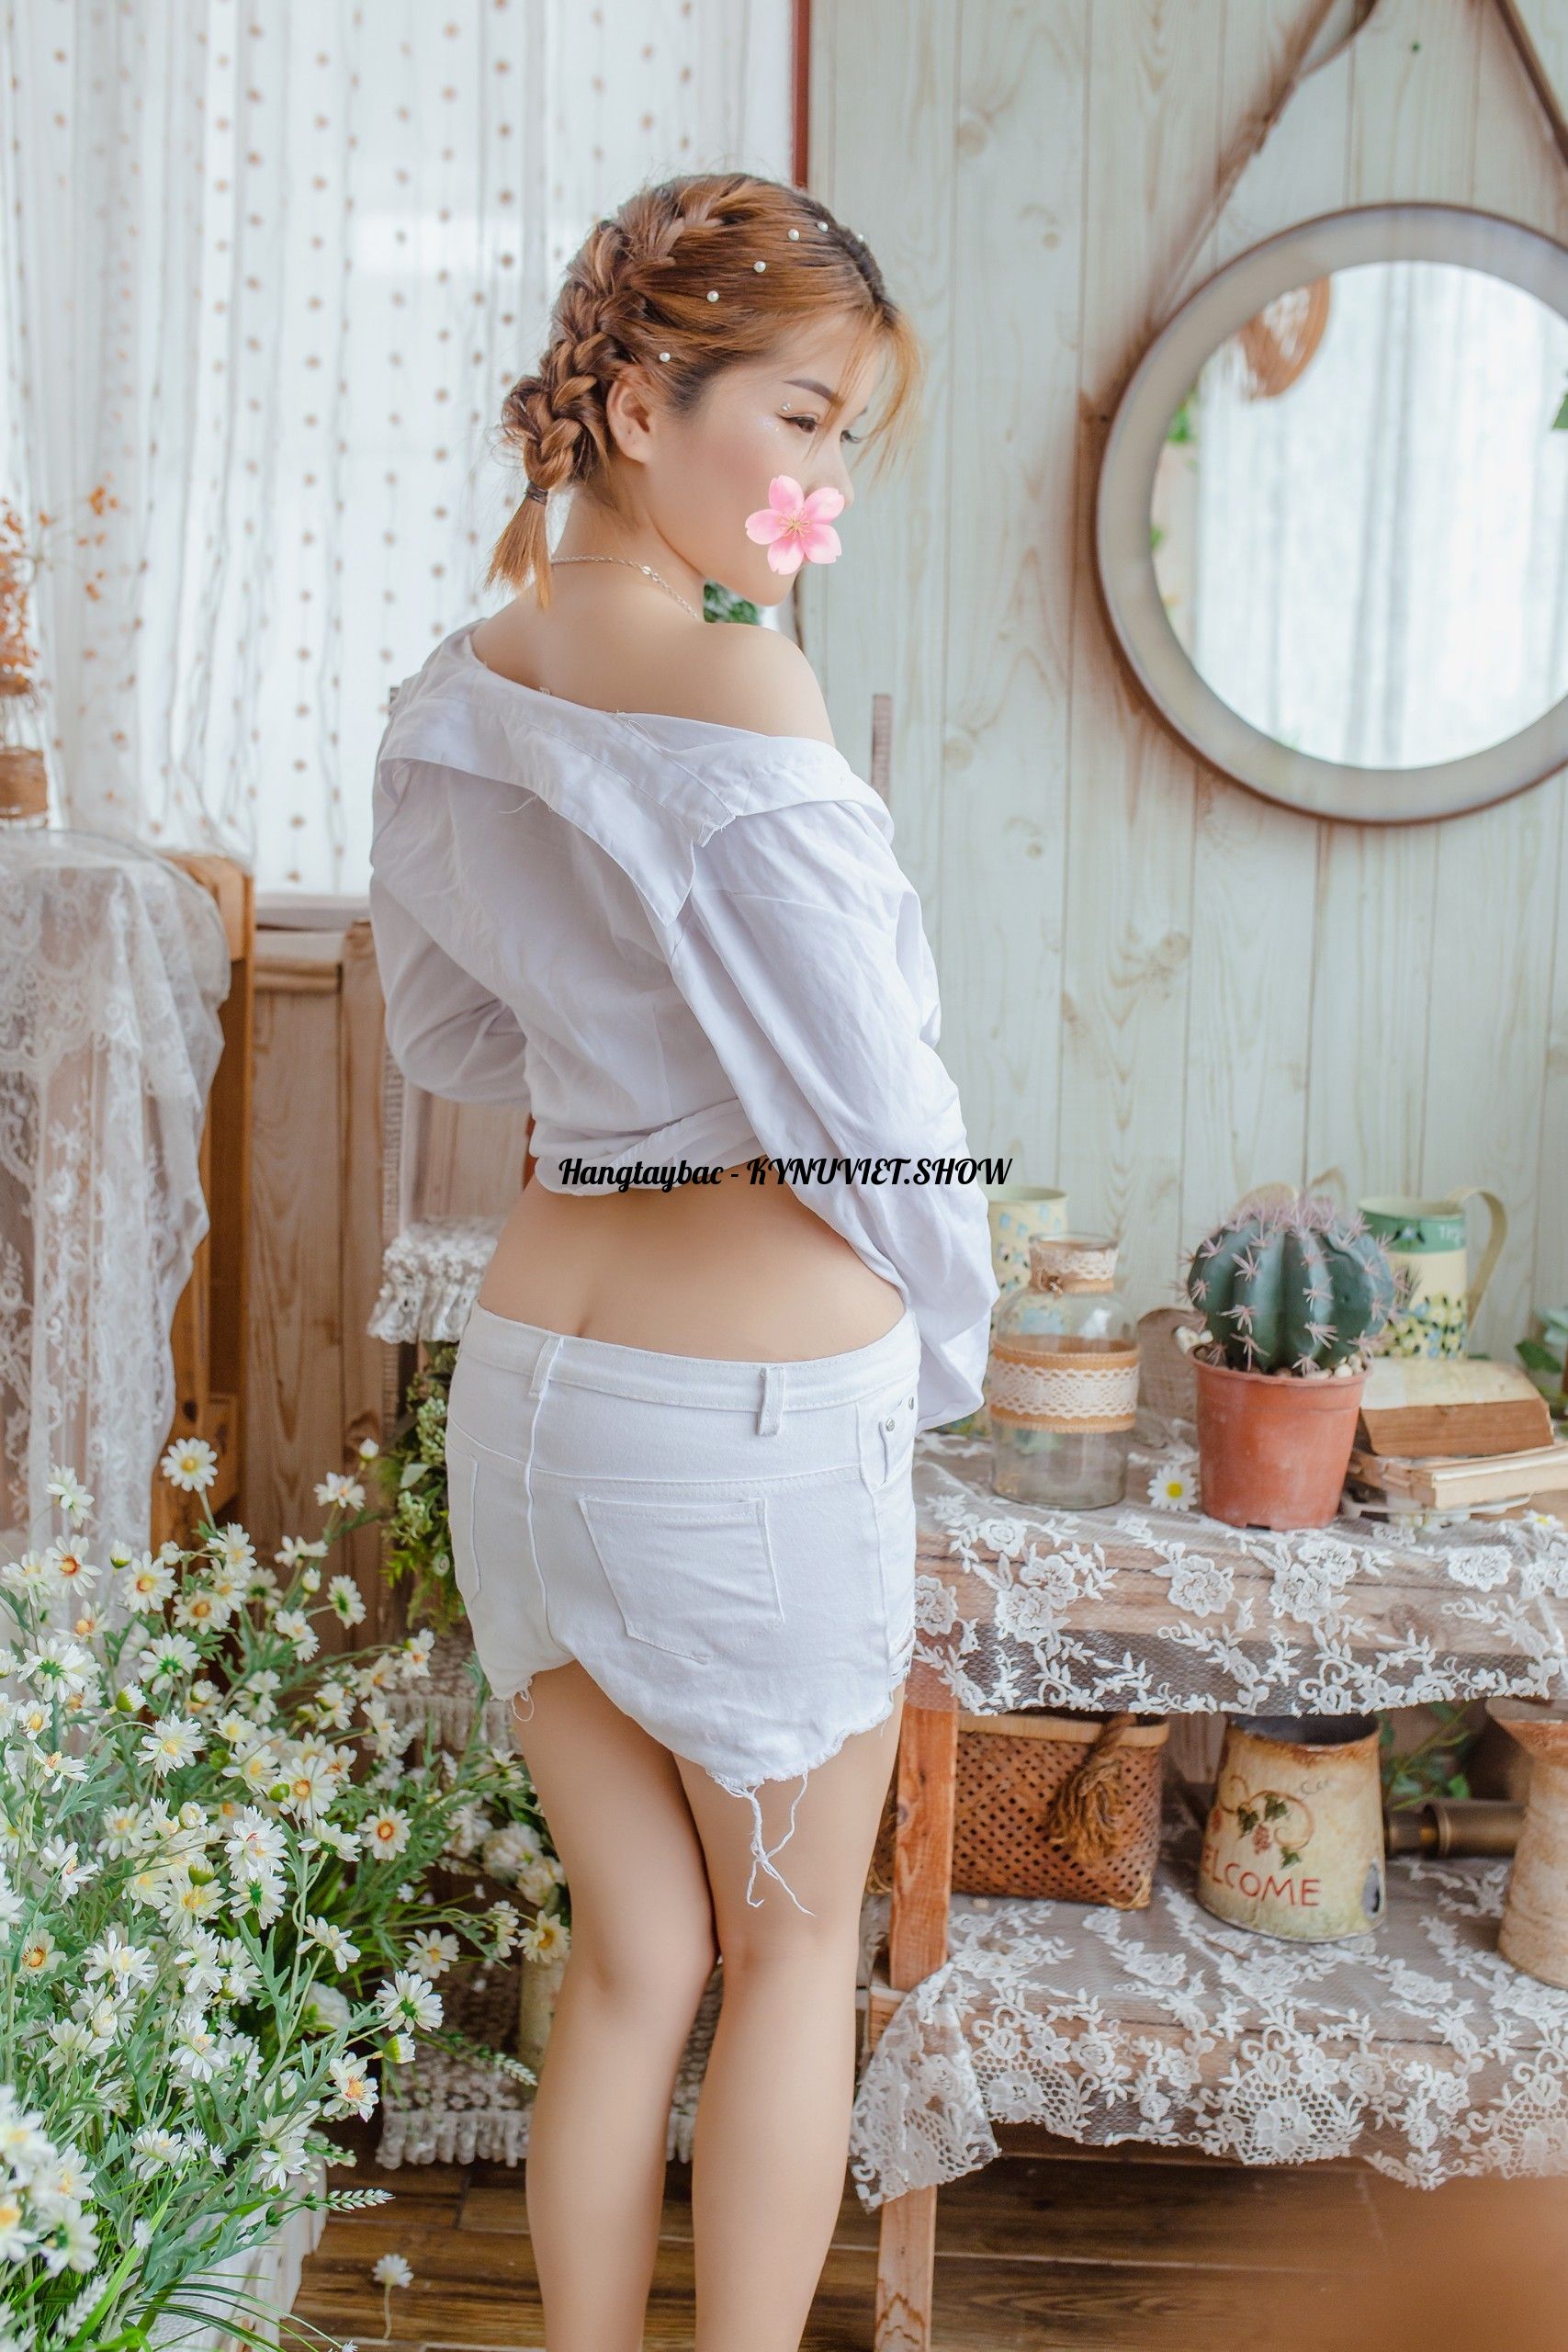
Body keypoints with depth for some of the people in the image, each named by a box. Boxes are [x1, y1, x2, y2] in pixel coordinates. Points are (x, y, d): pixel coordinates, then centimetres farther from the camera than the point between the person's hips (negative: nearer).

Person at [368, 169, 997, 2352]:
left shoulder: (450, 696, 4)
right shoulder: (739, 695, -19)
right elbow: (880, 1123, -15)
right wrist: (939, 1355, 2)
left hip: (529, 1376, 6)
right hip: (766, 1400, -6)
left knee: (631, 1953, 19)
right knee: (792, 1952, 16)